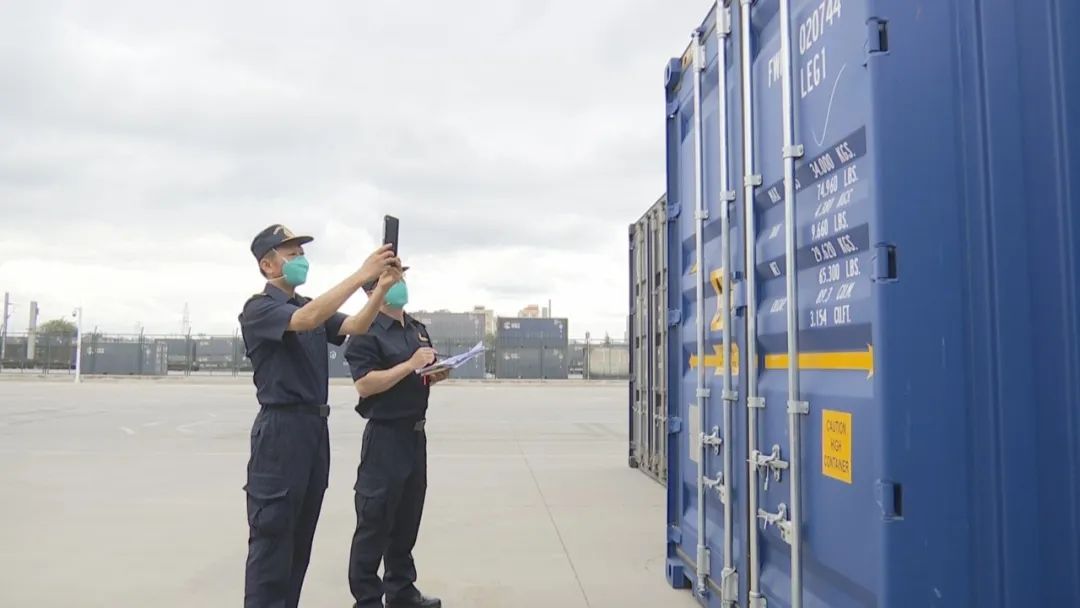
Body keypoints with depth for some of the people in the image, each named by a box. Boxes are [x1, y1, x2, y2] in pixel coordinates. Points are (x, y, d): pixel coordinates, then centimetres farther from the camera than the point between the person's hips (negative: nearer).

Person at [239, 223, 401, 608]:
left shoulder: (312, 307, 16)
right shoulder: (259, 308, -7)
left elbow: (355, 327, -1)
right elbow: (307, 321, -28)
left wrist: (382, 287, -17)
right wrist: (361, 276, -31)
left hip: (316, 426, 8)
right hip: (281, 428, -8)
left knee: (301, 535, 13)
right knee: (271, 535, -3)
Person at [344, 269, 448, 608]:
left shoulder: (418, 330, 14)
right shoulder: (366, 333, -12)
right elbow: (364, 384, -22)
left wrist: (436, 374, 2)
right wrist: (411, 364, -23)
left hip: (415, 432, 8)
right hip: (385, 436, -8)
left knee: (407, 518, 17)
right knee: (374, 523, -1)